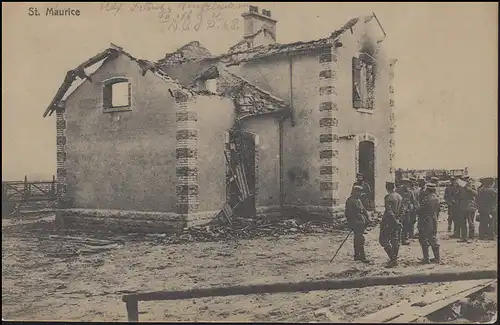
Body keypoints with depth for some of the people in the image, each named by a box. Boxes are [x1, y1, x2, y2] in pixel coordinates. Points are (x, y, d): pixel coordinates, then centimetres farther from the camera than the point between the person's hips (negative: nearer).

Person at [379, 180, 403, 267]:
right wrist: (397, 219, 14)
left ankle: (393, 258, -10)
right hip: (396, 221, 8)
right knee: (395, 240, 14)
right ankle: (394, 258, 19)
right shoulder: (400, 197, 7)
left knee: (383, 240, -2)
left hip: (388, 221, -8)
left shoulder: (388, 197, -17)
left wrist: (395, 221, -19)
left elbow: (389, 211, -23)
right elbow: (402, 210, 11)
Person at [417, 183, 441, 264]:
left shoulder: (427, 199, -18)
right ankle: (437, 258, 19)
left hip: (426, 221, -8)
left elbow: (422, 212, -17)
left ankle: (426, 259, -1)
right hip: (434, 221, 8)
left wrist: (419, 223, -12)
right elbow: (438, 210, 14)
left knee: (424, 240, -1)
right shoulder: (437, 199, 7)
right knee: (433, 239, 16)